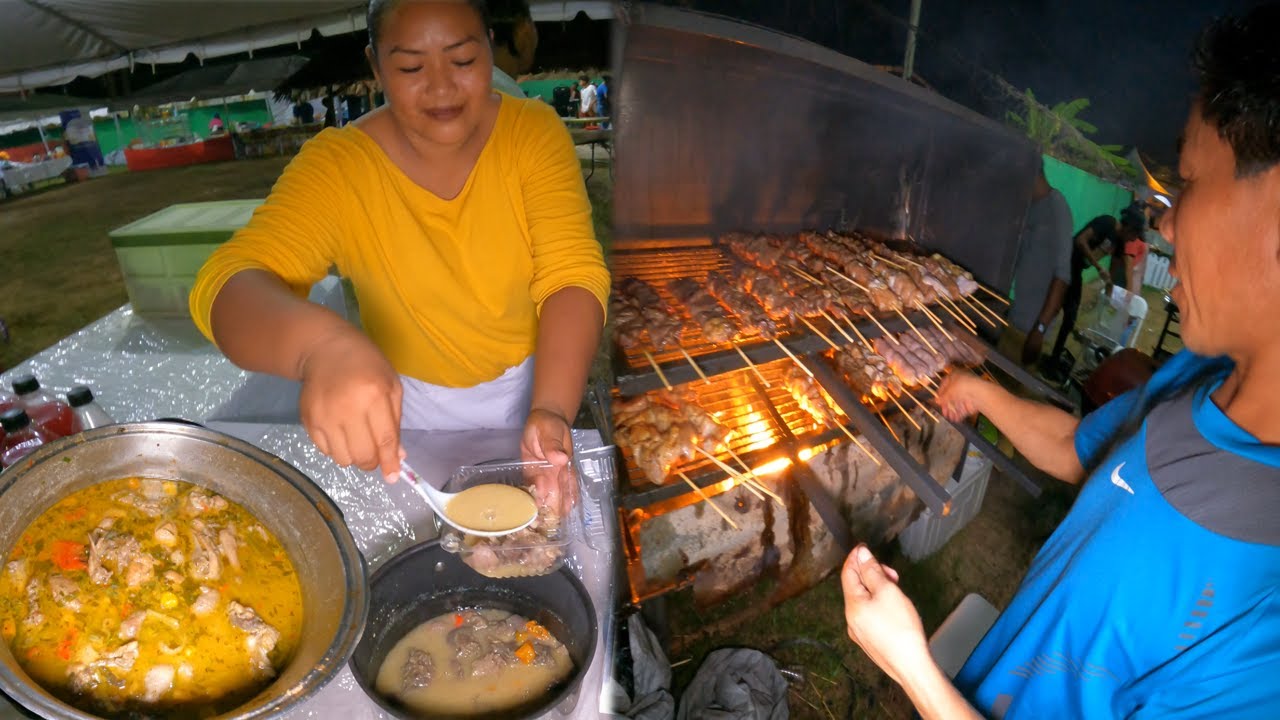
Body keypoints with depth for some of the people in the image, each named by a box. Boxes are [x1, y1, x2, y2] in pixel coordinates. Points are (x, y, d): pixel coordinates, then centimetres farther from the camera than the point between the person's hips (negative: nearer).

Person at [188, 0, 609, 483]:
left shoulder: (535, 132, -16)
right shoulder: (337, 165, -19)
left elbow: (572, 274, -23)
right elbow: (227, 284, -29)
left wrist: (552, 409, -40)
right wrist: (319, 343, -53)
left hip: (536, 380, 1)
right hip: (416, 400, 0)